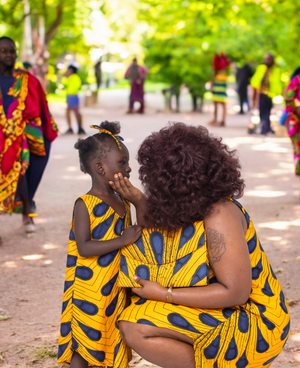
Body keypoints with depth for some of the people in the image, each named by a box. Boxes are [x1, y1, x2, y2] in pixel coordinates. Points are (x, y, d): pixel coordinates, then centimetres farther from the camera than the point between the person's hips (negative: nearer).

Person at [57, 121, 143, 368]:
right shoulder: (85, 205, -14)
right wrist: (122, 240, -27)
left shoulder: (124, 204, 9)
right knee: (83, 347, 4)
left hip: (117, 290, 7)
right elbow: (83, 248, -23)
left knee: (117, 346, 14)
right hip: (90, 292, -7)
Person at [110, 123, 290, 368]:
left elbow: (236, 293, -26)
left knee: (135, 329, -20)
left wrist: (163, 294, -23)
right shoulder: (193, 209, 4)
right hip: (226, 310, 10)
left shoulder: (219, 216, -23)